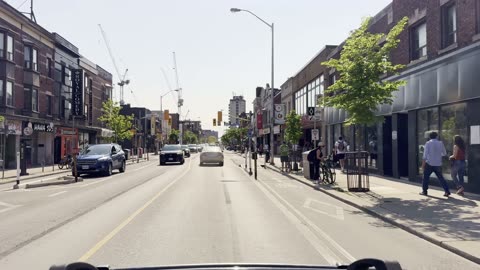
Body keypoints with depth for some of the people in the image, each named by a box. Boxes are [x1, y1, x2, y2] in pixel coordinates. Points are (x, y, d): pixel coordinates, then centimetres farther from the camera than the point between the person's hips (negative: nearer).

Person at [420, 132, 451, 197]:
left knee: (426, 177, 8)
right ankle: (447, 191, 5)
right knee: (440, 177, 10)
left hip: (429, 163, -3)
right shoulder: (440, 143, 5)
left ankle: (424, 191, 8)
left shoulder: (428, 143, -4)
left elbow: (425, 154, -10)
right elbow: (444, 153, 10)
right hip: (438, 164, 3)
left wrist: (423, 163, -8)